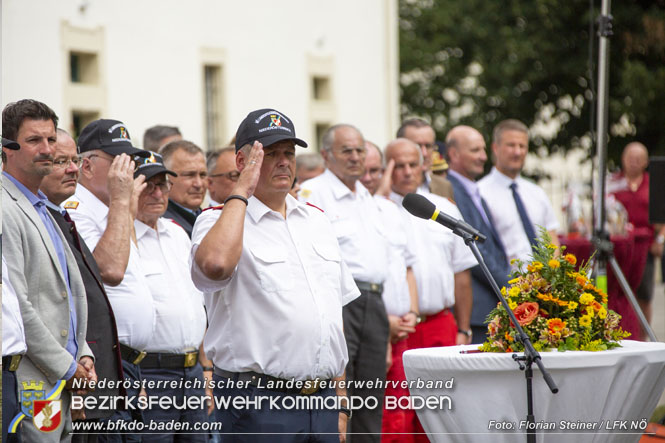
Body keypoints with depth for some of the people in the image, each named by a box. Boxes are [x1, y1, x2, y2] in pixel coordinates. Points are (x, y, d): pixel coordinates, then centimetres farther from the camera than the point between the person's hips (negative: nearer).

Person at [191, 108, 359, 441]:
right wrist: (241, 191, -15)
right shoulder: (220, 222, -3)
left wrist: (341, 404, 16)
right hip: (259, 401, -6)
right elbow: (215, 264, -29)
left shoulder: (317, 222, 17)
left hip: (322, 400, 6)